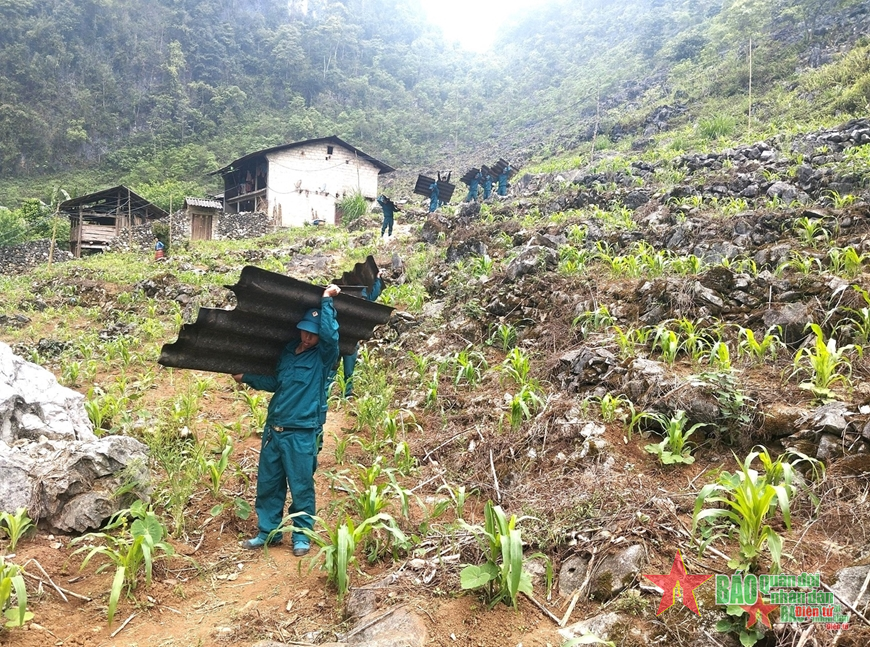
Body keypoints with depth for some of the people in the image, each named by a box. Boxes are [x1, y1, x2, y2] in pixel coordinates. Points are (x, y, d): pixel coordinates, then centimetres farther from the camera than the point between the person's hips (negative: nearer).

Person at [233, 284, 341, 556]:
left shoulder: (324, 355, -7)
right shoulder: (288, 350, 12)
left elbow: (330, 333, -27)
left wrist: (326, 300, -20)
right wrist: (246, 378, 19)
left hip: (301, 433, -6)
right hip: (273, 429, 6)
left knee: (301, 487, 3)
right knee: (268, 483, 13)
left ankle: (302, 536, 18)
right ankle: (268, 531, 28)